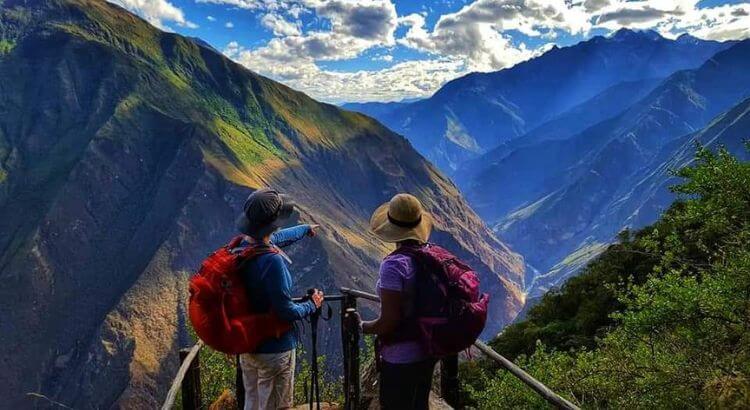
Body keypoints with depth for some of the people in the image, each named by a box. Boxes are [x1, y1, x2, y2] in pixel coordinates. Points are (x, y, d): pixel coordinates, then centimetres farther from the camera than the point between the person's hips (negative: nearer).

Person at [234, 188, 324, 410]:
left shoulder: (241, 246, -4)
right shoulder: (272, 261, -31)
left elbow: (277, 238, 16)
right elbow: (285, 310, -26)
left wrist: (305, 229, 33)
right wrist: (311, 306, -6)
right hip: (273, 349, -8)